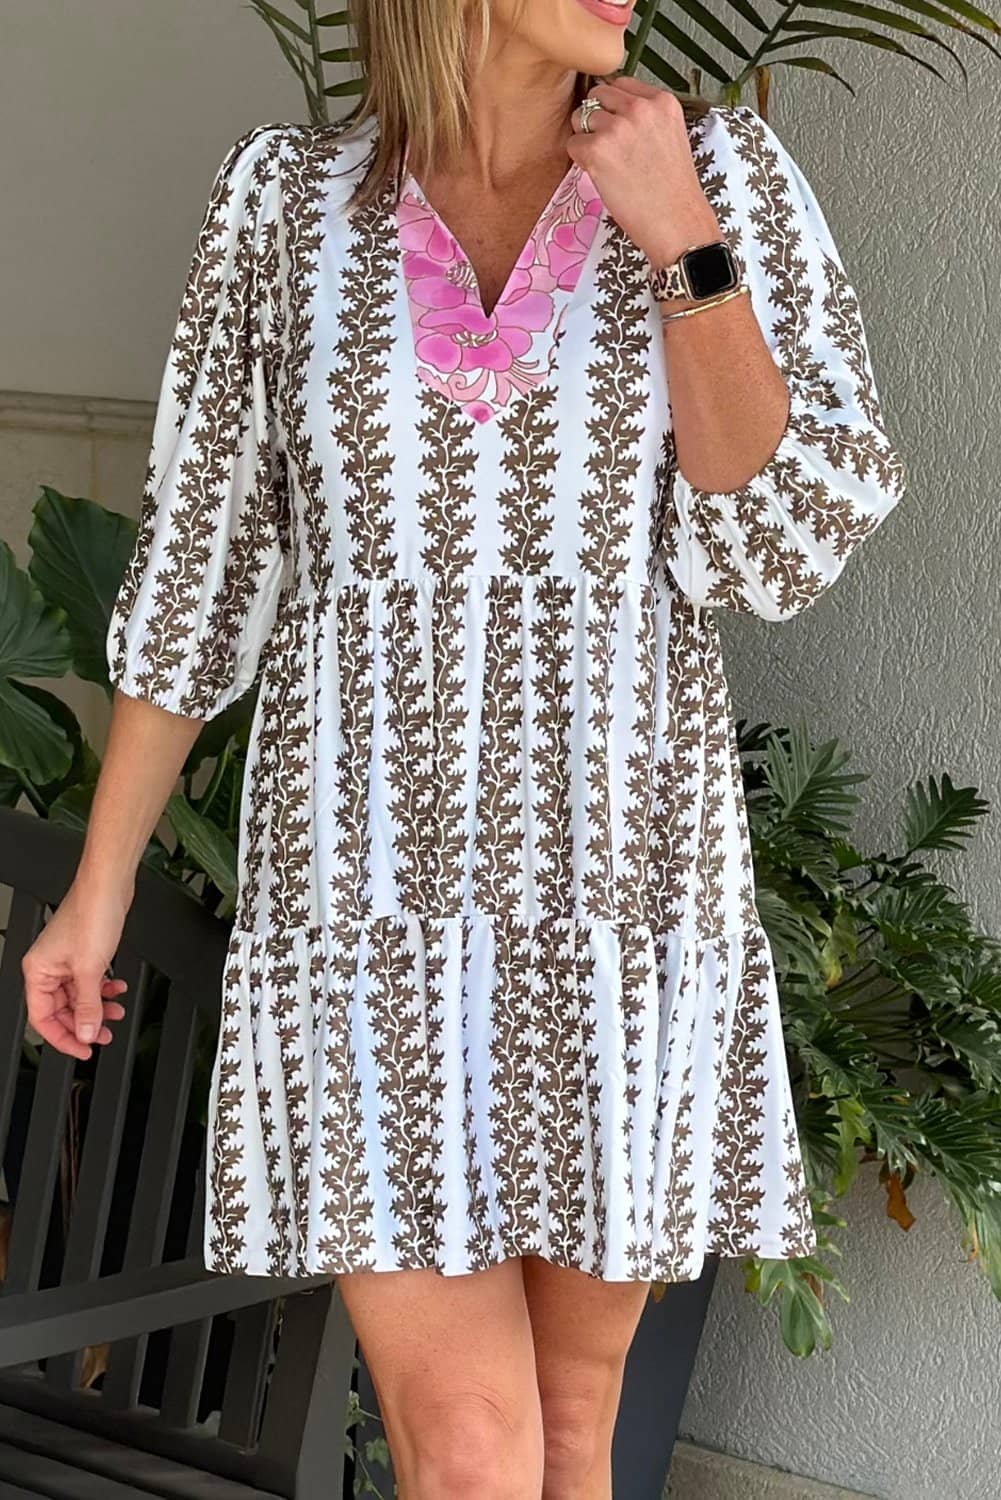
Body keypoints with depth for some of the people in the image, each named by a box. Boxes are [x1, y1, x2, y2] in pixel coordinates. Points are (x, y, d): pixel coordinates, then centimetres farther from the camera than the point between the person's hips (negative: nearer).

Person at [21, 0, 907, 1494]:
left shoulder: (728, 176, -1)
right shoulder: (285, 199, 0)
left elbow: (781, 551, -8)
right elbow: (200, 560, 4)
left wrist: (682, 245, -17)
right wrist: (97, 893, 5)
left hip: (624, 892, 1)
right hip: (370, 895, -1)